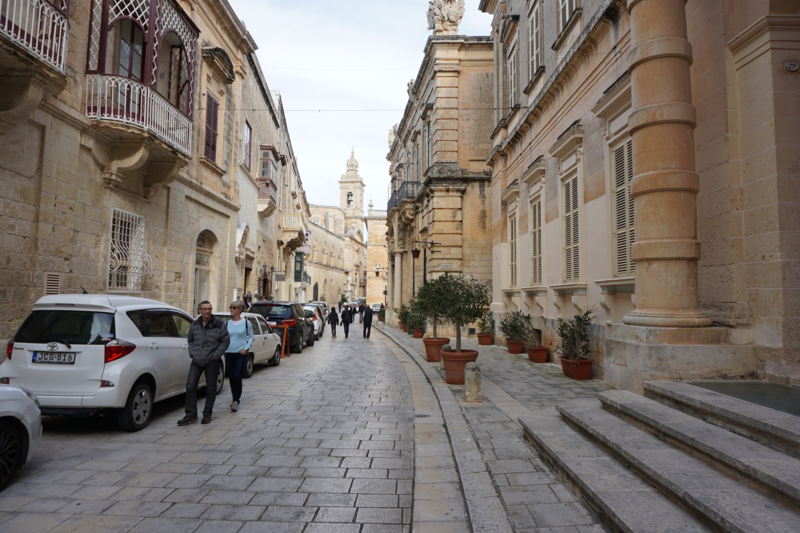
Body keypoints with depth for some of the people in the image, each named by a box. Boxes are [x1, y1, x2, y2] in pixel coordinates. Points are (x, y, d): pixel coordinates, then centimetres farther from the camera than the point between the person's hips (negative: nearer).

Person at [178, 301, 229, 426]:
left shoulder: (219, 325, -6)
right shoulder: (194, 325, 5)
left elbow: (225, 341, -3)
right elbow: (190, 340, 17)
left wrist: (215, 356, -10)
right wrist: (192, 354, 3)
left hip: (212, 361, -3)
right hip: (197, 361, 3)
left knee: (211, 388, 4)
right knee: (190, 386, -3)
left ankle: (207, 414, 17)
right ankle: (191, 415, 6)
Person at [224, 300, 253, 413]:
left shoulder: (246, 323, -2)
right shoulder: (227, 323, 7)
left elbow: (251, 337, 5)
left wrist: (247, 348, -8)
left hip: (241, 354, -4)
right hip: (229, 353, 4)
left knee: (237, 377, -11)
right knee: (231, 377, 9)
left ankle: (236, 401, -3)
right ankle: (235, 398, 26)